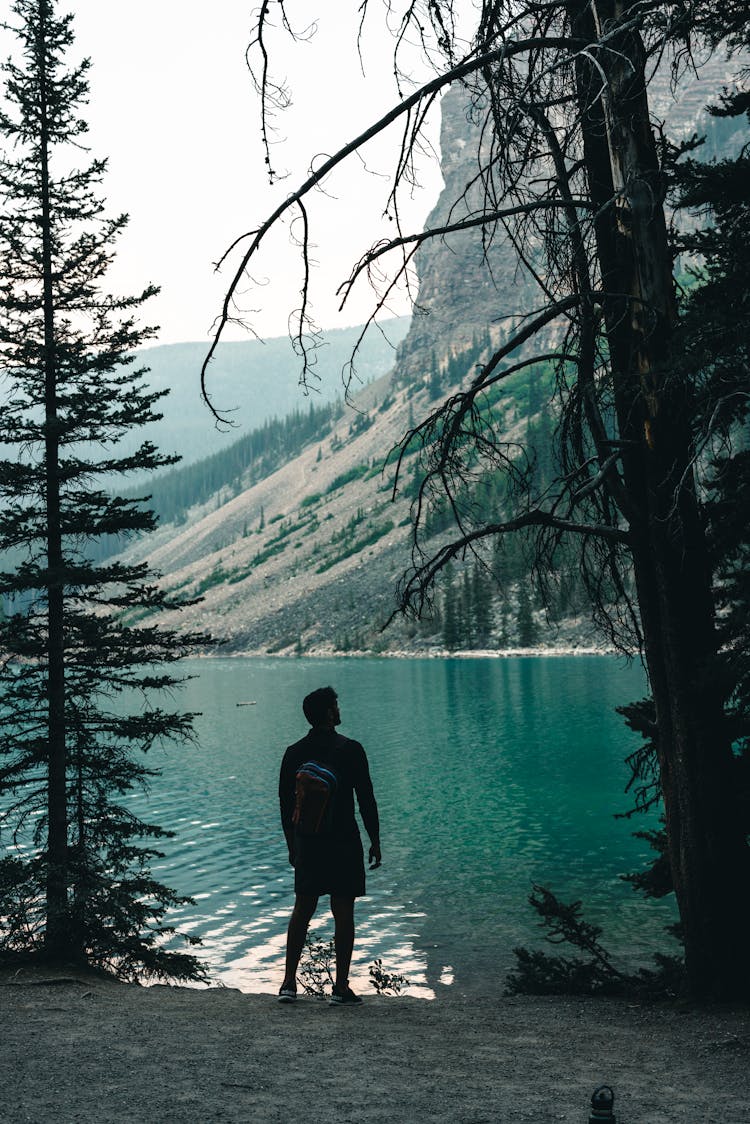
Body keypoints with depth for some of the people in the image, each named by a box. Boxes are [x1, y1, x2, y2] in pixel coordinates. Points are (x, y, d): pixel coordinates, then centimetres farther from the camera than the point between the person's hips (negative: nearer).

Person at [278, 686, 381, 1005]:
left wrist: (292, 844, 18)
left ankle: (289, 982, 12)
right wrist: (375, 841, 1)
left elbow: (286, 804, 8)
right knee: (343, 913, 3)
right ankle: (341, 987, 6)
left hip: (307, 844, 4)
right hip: (344, 844, -4)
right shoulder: (350, 749, -9)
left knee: (302, 910, 13)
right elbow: (366, 799, -8)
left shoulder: (294, 753, 3)